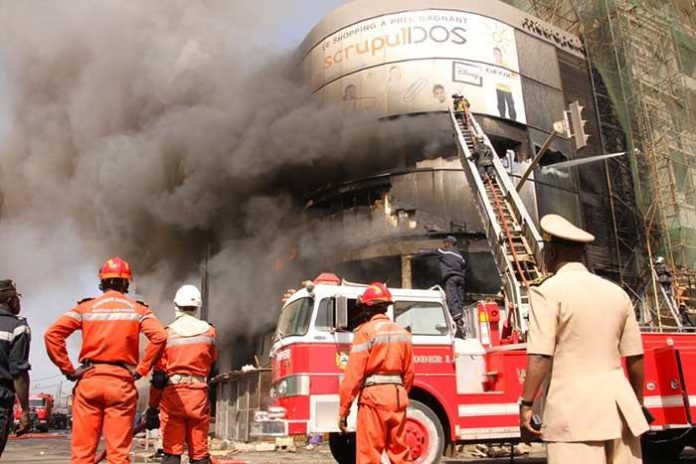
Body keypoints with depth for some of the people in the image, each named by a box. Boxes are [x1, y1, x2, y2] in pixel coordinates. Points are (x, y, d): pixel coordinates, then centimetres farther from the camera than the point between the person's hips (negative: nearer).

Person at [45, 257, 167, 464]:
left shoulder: (86, 308, 7)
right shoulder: (137, 309, 6)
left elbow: (52, 334, -4)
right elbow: (159, 336, -10)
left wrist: (68, 369, 1)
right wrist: (141, 369, -3)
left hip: (89, 380, 1)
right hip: (121, 383, -1)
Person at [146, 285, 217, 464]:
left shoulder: (168, 334, -1)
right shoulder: (208, 332, 4)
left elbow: (158, 377, -1)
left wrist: (153, 407, 5)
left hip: (172, 395, -1)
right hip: (199, 394, 1)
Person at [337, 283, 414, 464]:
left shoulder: (366, 331, -7)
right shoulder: (403, 332, 11)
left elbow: (354, 373, -12)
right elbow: (408, 372, 12)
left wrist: (344, 408, -8)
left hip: (373, 395, -6)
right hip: (397, 395, 6)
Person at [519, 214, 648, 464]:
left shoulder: (549, 291, -7)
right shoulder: (617, 293, 11)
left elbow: (540, 356, -15)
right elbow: (635, 358, 14)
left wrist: (526, 405, -10)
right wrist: (637, 404, 25)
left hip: (574, 411, -6)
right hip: (619, 408, 6)